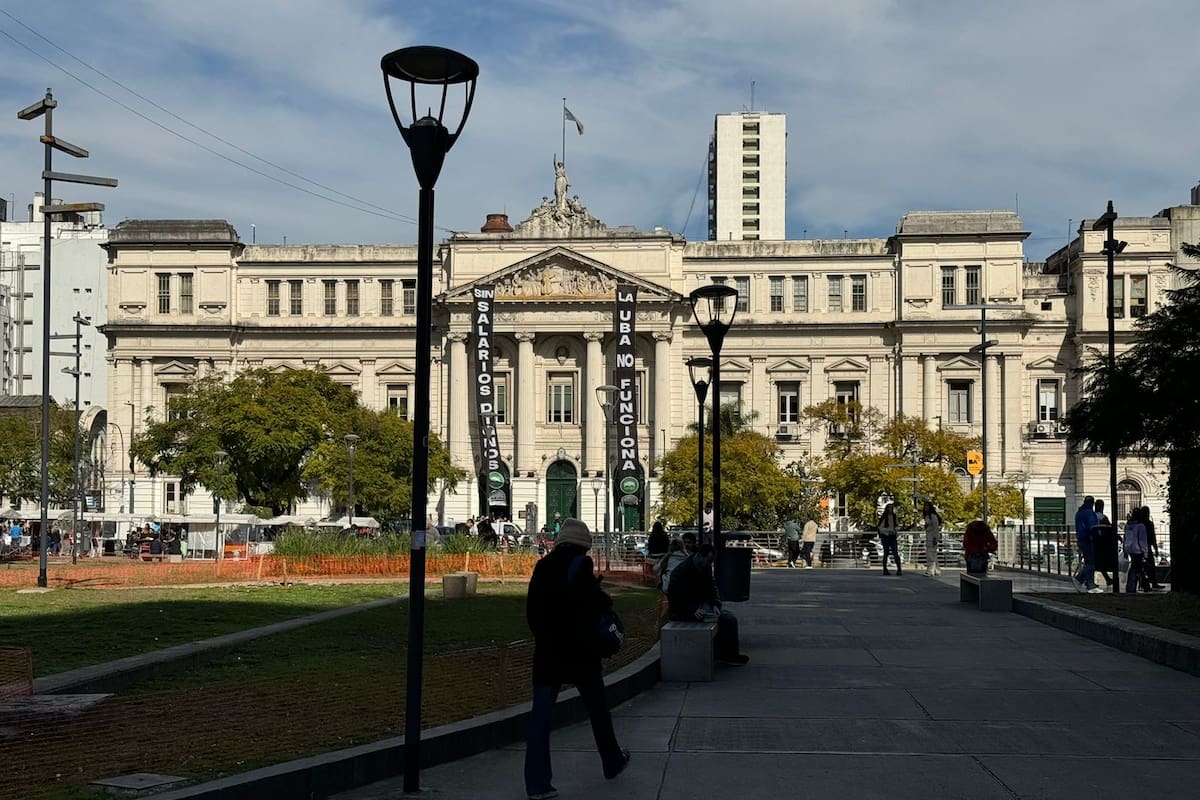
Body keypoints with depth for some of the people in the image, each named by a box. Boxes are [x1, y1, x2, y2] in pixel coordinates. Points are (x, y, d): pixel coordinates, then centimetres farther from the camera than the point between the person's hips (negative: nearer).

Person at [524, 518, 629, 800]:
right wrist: (606, 603, 2)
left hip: (546, 650, 4)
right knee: (597, 707, 16)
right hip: (579, 650, -4)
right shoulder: (581, 565, -10)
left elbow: (531, 607, 6)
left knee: (540, 715, 2)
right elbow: (594, 600, -20)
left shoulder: (543, 566, 4)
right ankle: (612, 762, 34)